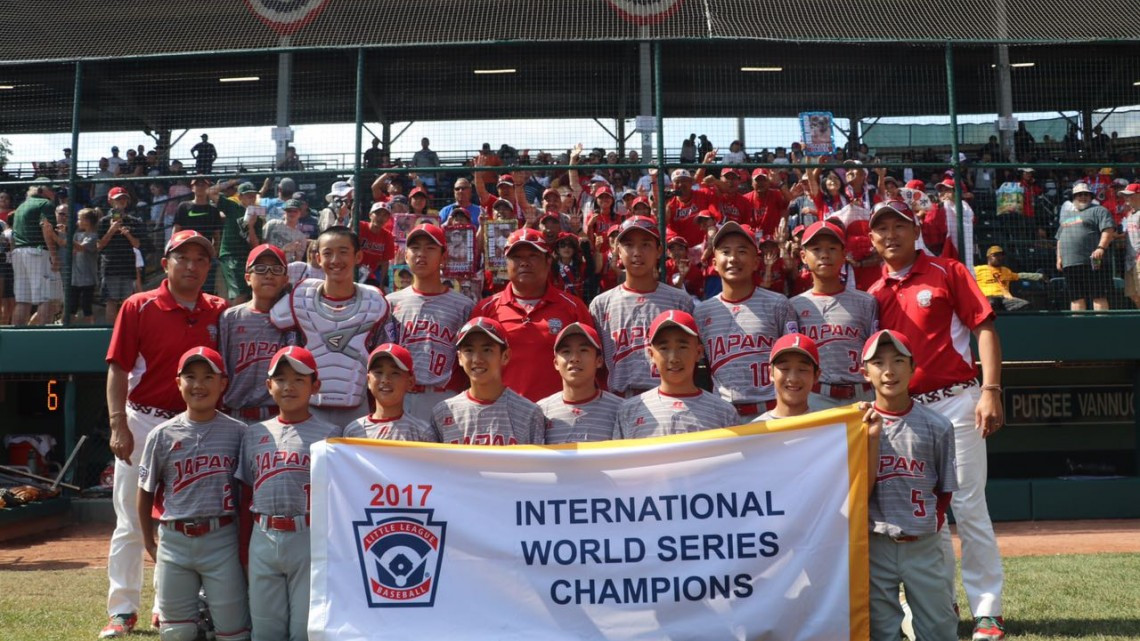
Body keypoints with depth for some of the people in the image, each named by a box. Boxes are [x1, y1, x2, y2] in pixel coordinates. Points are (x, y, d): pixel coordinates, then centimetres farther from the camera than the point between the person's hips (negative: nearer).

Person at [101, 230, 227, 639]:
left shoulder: (218, 311, 4)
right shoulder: (138, 307, -5)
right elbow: (118, 368, -7)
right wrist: (118, 426, -14)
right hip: (143, 422, -3)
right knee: (131, 521, 4)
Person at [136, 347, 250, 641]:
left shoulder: (237, 432, -2)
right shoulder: (162, 435, 0)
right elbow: (146, 492, 8)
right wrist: (149, 543, 7)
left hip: (222, 539, -1)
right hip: (174, 540, 1)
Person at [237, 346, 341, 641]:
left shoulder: (328, 434, -1)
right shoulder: (254, 433, 11)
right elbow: (246, 494, 14)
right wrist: (243, 549, 10)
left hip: (309, 539, -4)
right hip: (263, 539, 4)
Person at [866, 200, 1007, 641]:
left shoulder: (947, 273, 0)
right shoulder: (874, 295, 10)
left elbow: (984, 329, -5)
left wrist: (990, 392, -13)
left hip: (955, 401, -4)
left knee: (969, 506, -3)